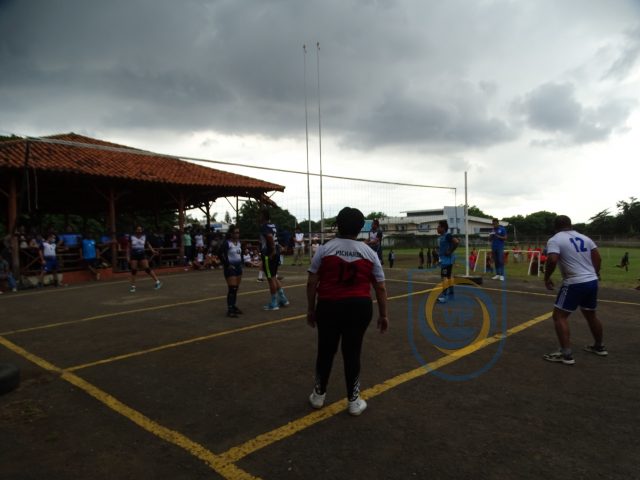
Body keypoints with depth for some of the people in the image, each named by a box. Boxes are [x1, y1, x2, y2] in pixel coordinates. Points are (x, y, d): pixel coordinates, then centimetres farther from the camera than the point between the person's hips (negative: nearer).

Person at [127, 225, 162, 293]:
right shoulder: (131, 237, -2)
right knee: (133, 271, 3)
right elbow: (128, 247, 4)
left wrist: (152, 250, -1)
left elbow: (148, 244, 13)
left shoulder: (144, 237, 3)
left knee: (147, 269, -7)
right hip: (133, 256, 0)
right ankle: (133, 286, 14)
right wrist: (128, 256, -1)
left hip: (142, 255, 0)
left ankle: (158, 281, -4)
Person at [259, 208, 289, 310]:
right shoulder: (273, 225, 12)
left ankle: (273, 303, 8)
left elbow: (270, 237, -30)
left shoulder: (264, 227, -14)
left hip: (269, 255, -8)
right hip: (276, 254, 8)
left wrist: (273, 251, -24)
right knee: (274, 277, 19)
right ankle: (282, 299, 20)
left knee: (271, 278, 0)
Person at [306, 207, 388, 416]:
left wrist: (310, 309, 8)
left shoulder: (325, 248, -1)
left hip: (329, 306, 0)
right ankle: (354, 401, 22)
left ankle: (318, 395, 31)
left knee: (325, 351, 15)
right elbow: (380, 287, 4)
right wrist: (383, 315, 12)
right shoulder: (369, 252, 4)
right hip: (359, 308, 1)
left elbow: (311, 283, -2)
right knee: (352, 353, 12)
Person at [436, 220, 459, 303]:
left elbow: (456, 242, -28)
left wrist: (450, 251, -22)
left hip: (447, 260, -10)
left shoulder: (447, 235, -16)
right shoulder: (440, 237, 12)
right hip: (443, 260, 10)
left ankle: (444, 296, -15)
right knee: (448, 277, 15)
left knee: (444, 277, -13)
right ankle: (450, 294, 24)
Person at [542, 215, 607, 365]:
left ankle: (566, 354, -5)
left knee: (559, 316, -1)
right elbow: (598, 258, 14)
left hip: (575, 284, -7)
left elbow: (552, 260, -24)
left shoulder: (555, 240, -9)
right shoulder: (585, 238, 12)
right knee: (590, 314, 25)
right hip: (592, 281, 7)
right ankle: (599, 347, 42)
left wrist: (547, 278, -10)